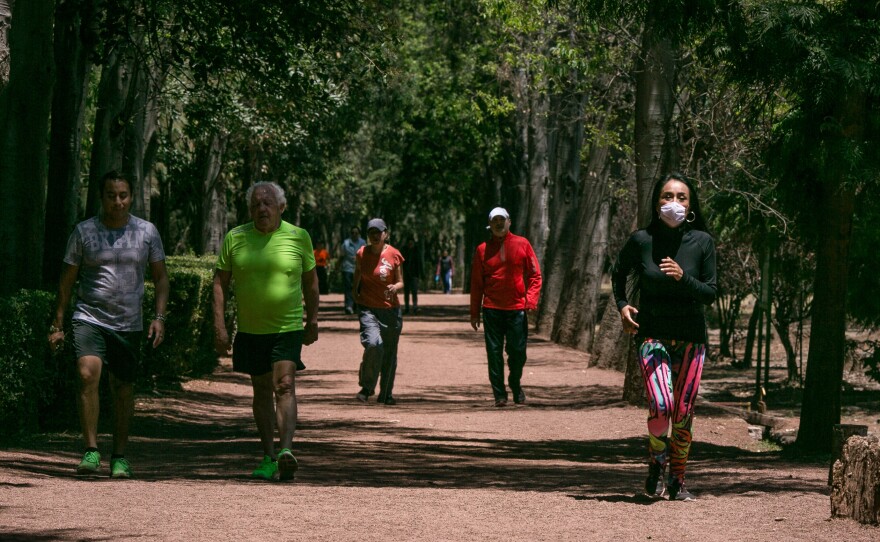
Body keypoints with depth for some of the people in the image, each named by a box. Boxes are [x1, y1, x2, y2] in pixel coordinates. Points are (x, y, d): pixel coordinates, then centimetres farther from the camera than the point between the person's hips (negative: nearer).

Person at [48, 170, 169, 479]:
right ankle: (91, 451, -18)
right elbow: (67, 280, 8)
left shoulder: (147, 232, 5)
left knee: (124, 390, 6)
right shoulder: (84, 232, 2)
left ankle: (120, 457, 19)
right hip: (89, 318, -2)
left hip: (129, 324, 2)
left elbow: (160, 277, 10)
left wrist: (159, 317, -2)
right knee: (88, 374, -23)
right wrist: (57, 324, 5)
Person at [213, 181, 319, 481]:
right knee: (261, 392, 11)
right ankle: (269, 457, 20)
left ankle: (286, 450, -27)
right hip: (250, 330, 2)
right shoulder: (235, 238, 0)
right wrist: (219, 326, -4)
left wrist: (312, 321, 12)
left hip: (288, 328, -2)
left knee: (284, 386, -17)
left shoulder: (298, 237, -2)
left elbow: (310, 280, 10)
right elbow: (220, 282, 3)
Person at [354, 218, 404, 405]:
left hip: (391, 309, 1)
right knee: (373, 344, -24)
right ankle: (367, 387, -6)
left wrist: (395, 287, -17)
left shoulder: (394, 255, -2)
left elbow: (400, 282, 4)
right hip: (368, 308, -1)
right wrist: (355, 293, 8)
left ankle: (386, 393, 24)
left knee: (389, 352, 7)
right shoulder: (363, 253, 1)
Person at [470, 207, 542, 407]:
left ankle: (515, 385, 24)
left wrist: (531, 300, -8)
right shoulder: (482, 250, 7)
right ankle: (499, 394, 6)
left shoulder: (522, 244, 5)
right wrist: (474, 313, 7)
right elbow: (476, 283, 10)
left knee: (518, 351, -1)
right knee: (494, 353, -1)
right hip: (492, 309, 1)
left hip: (517, 308, 0)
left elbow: (535, 275, 5)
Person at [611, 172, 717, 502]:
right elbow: (619, 273, 16)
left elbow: (711, 293, -3)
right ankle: (656, 464, 6)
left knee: (683, 413, 4)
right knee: (661, 404, -20)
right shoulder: (641, 241, -4)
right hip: (652, 335, -1)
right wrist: (622, 305, 3)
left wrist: (683, 278, -19)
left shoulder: (702, 242, -4)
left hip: (690, 338, 1)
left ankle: (677, 481, 19)